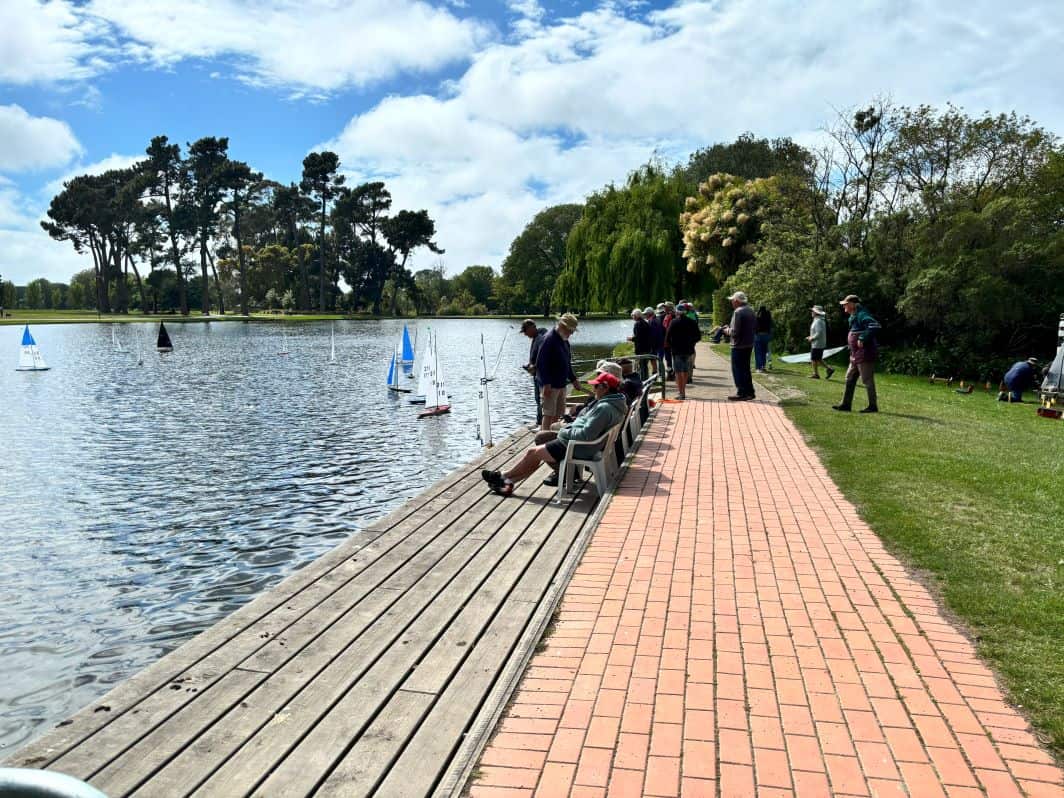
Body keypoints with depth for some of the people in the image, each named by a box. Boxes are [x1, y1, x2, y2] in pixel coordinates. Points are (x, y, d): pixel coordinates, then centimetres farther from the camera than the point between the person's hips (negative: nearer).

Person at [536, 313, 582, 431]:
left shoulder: (564, 340, 14)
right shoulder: (549, 339, -15)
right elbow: (541, 363, -20)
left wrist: (573, 379, 21)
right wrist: (546, 384, -24)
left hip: (561, 384, 9)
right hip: (550, 385, -9)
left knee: (559, 414, 12)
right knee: (549, 414, -7)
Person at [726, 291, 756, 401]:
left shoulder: (738, 312, -19)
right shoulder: (750, 310, 9)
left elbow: (735, 332, -22)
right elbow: (755, 326, 17)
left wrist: (728, 330, -2)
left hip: (739, 346, -9)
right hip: (749, 344, 9)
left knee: (738, 370, 1)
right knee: (746, 369, 17)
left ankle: (741, 393, 3)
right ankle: (750, 392, 22)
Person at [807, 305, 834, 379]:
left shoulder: (818, 321, -18)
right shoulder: (822, 320, 14)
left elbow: (819, 333, -26)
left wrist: (812, 338, -13)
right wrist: (811, 337, 16)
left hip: (817, 344, -10)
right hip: (821, 344, 10)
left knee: (814, 359, 0)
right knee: (818, 359, 14)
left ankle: (816, 374, 5)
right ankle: (829, 369, 8)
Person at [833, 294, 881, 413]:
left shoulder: (862, 315, -16)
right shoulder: (854, 316, 15)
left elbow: (875, 326, -30)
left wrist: (862, 339, -26)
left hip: (864, 354, -11)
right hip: (856, 355, 11)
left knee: (867, 380, -2)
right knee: (850, 379, 12)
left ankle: (873, 406, 6)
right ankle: (846, 404, 17)